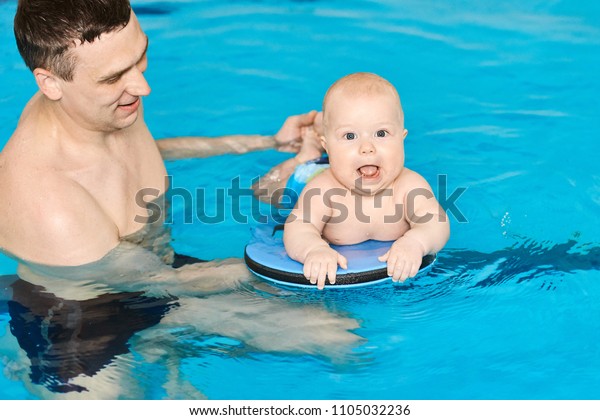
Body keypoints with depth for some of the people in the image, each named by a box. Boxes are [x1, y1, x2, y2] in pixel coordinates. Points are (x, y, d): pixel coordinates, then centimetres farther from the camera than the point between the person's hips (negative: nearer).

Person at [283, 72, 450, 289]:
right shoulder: (322, 190, -25)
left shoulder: (411, 186, -24)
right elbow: (297, 229, -33)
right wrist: (314, 249, -59)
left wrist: (414, 243, -58)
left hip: (395, 272, 1)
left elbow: (437, 225, -33)